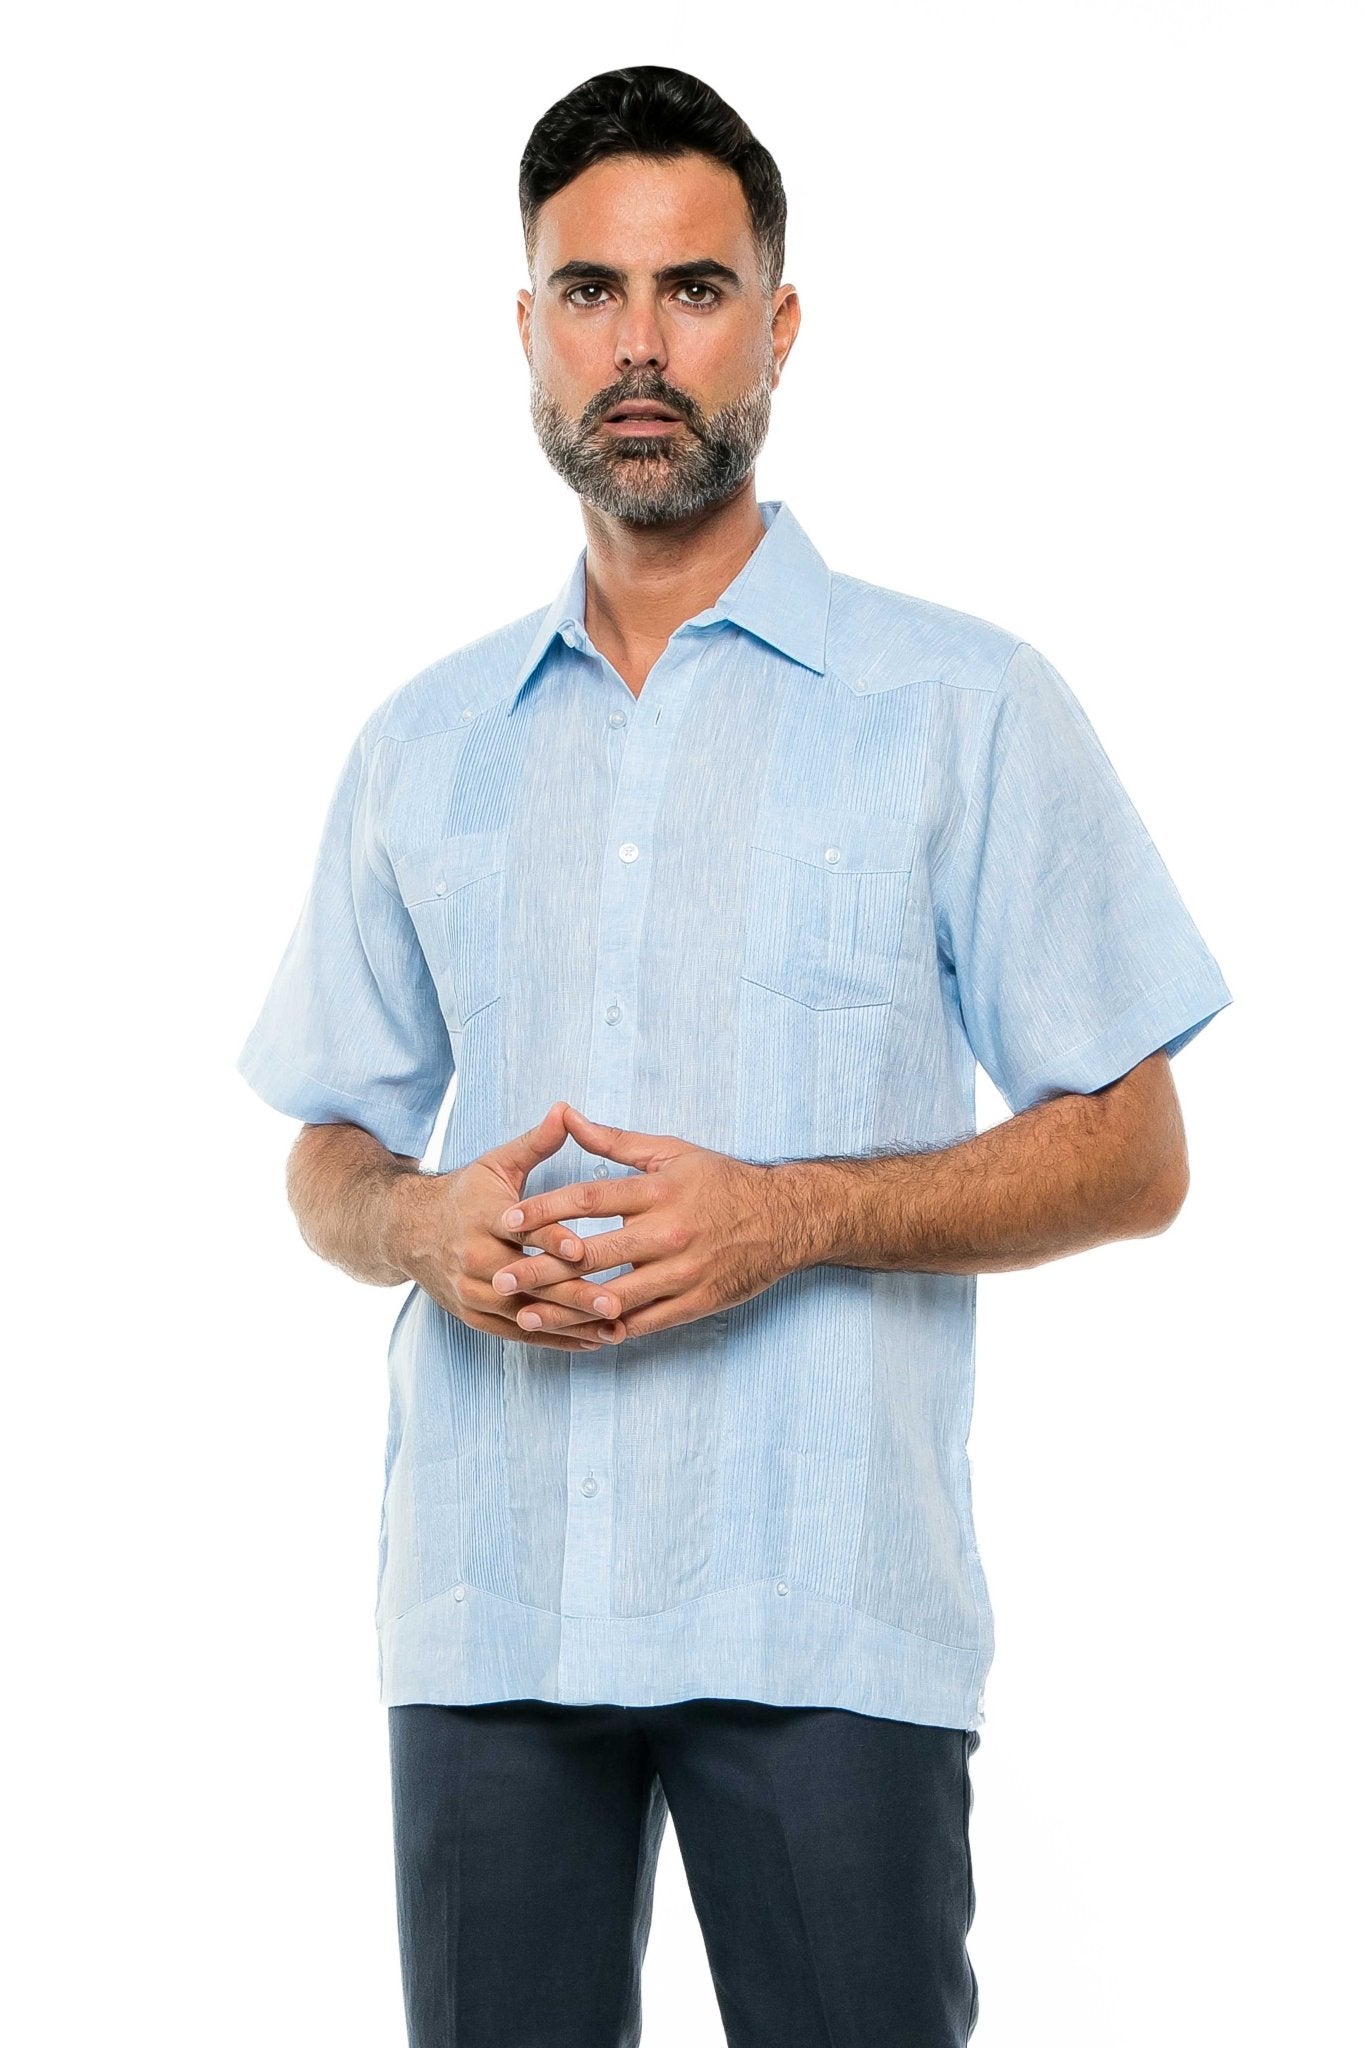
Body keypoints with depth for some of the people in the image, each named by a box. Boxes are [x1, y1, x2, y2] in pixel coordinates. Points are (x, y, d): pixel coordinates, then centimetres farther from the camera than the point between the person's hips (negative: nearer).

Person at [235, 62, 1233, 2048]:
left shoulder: (965, 706, 1)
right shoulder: (423, 745, 13)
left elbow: (1134, 1155, -1)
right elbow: (327, 1153, 18)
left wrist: (792, 1218, -15)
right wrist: (420, 1223, -6)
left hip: (825, 1622, -3)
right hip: (483, 1606, 3)